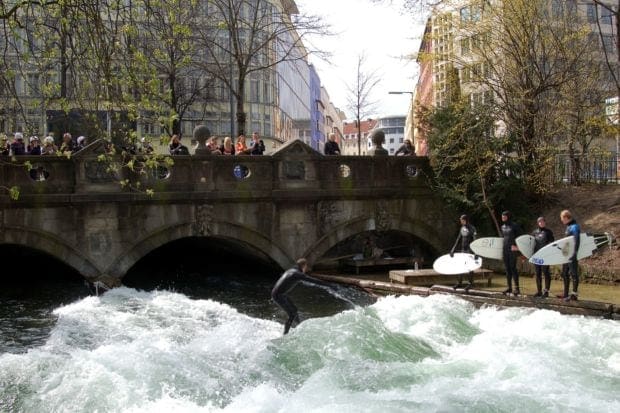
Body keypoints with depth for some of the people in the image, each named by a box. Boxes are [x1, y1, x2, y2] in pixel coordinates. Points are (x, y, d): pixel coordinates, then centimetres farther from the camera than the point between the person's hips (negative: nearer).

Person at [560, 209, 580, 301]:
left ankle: (574, 294, -1)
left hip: (572, 254, -10)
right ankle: (566, 294, 21)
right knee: (564, 274, 13)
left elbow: (577, 241, -23)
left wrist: (574, 253, -29)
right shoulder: (568, 226, 15)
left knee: (573, 274, -5)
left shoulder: (574, 227, -14)